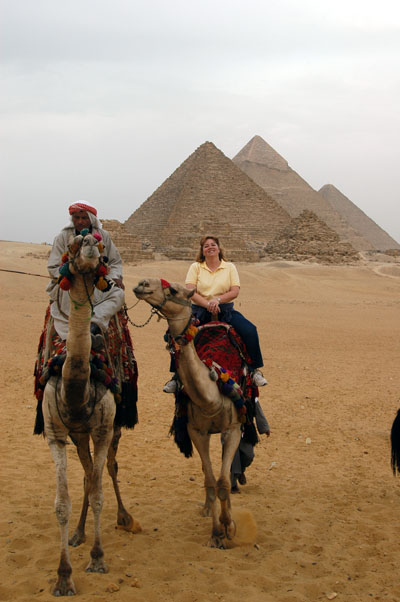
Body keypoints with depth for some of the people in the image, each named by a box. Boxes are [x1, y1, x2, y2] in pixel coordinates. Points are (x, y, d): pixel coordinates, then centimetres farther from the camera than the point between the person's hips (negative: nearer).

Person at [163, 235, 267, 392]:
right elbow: (190, 292, -6)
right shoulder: (195, 267, 7)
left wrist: (217, 299, -21)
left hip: (225, 310, 0)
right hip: (199, 310, 0)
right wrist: (207, 304, -21)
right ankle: (176, 376, -12)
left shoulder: (229, 267, 9)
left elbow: (235, 291, -3)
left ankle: (255, 369, -4)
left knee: (250, 330, -23)